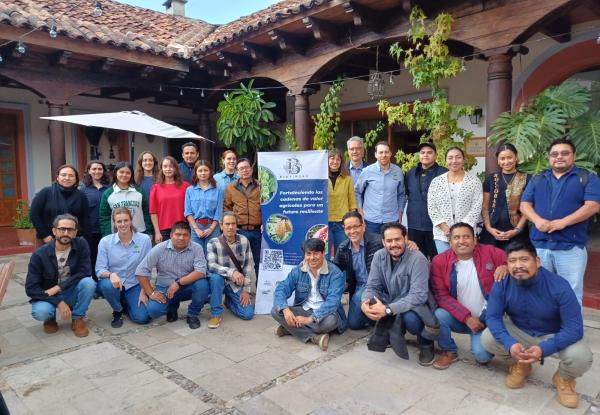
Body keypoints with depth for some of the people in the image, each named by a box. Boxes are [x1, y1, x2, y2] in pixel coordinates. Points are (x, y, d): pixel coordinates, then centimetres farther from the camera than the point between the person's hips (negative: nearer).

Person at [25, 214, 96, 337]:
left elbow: (85, 272, -16)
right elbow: (31, 288, -15)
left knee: (89, 282, -29)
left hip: (72, 293, 1)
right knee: (40, 312, -33)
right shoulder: (39, 254, -15)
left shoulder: (81, 244, -14)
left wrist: (59, 287, -25)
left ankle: (77, 319, -6)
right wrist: (58, 302, -25)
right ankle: (50, 318, 6)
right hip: (48, 296, -1)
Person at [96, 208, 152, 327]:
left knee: (142, 318, -17)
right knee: (107, 285, -36)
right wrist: (111, 274, -30)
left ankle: (126, 305, 21)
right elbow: (99, 269, -8)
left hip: (134, 285, 0)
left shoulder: (144, 239, -9)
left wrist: (143, 292, -8)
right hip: (113, 282, 0)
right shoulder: (105, 241, -7)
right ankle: (117, 311, -1)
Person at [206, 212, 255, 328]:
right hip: (220, 281, -2)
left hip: (237, 284, 2)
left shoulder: (244, 241, -7)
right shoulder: (213, 243, -15)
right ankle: (216, 314, -17)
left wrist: (246, 290, -8)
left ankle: (229, 300, 21)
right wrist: (232, 272, -41)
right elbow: (211, 266, -27)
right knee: (216, 277, -37)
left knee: (248, 314, -12)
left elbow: (249, 265, -5)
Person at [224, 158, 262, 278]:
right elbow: (226, 207, 10)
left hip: (257, 230, 0)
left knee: (257, 262, 9)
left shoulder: (260, 186, 5)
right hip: (239, 231, 0)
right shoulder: (230, 188, 8)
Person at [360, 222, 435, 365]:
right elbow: (372, 286, -5)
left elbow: (418, 295, -30)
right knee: (368, 306, -21)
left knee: (410, 318, -36)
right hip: (391, 302, 5)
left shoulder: (417, 259, -24)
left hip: (415, 306, -5)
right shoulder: (379, 256, -7)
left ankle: (426, 343, 0)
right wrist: (365, 303, -29)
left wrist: (388, 309, -37)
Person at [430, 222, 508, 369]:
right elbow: (441, 295, -11)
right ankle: (449, 352, 2)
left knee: (482, 355, -22)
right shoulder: (439, 261, -10)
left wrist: (506, 267, -28)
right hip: (458, 317, 1)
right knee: (438, 316, -29)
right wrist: (466, 317, -19)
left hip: (487, 318, -1)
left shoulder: (490, 252, -8)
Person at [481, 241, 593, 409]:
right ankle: (521, 364, 11)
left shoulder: (559, 286, -28)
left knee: (580, 358, -31)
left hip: (554, 336, -2)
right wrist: (510, 343, -38)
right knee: (488, 338, -22)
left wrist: (544, 349, -42)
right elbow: (493, 317, -18)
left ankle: (564, 378, 8)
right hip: (519, 332, 2)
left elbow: (574, 327, -28)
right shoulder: (501, 284, -20)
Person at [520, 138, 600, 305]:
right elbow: (525, 204, 7)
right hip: (538, 246, 3)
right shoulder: (537, 179, 13)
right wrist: (537, 220, -13)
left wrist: (563, 222, -20)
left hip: (571, 247, -3)